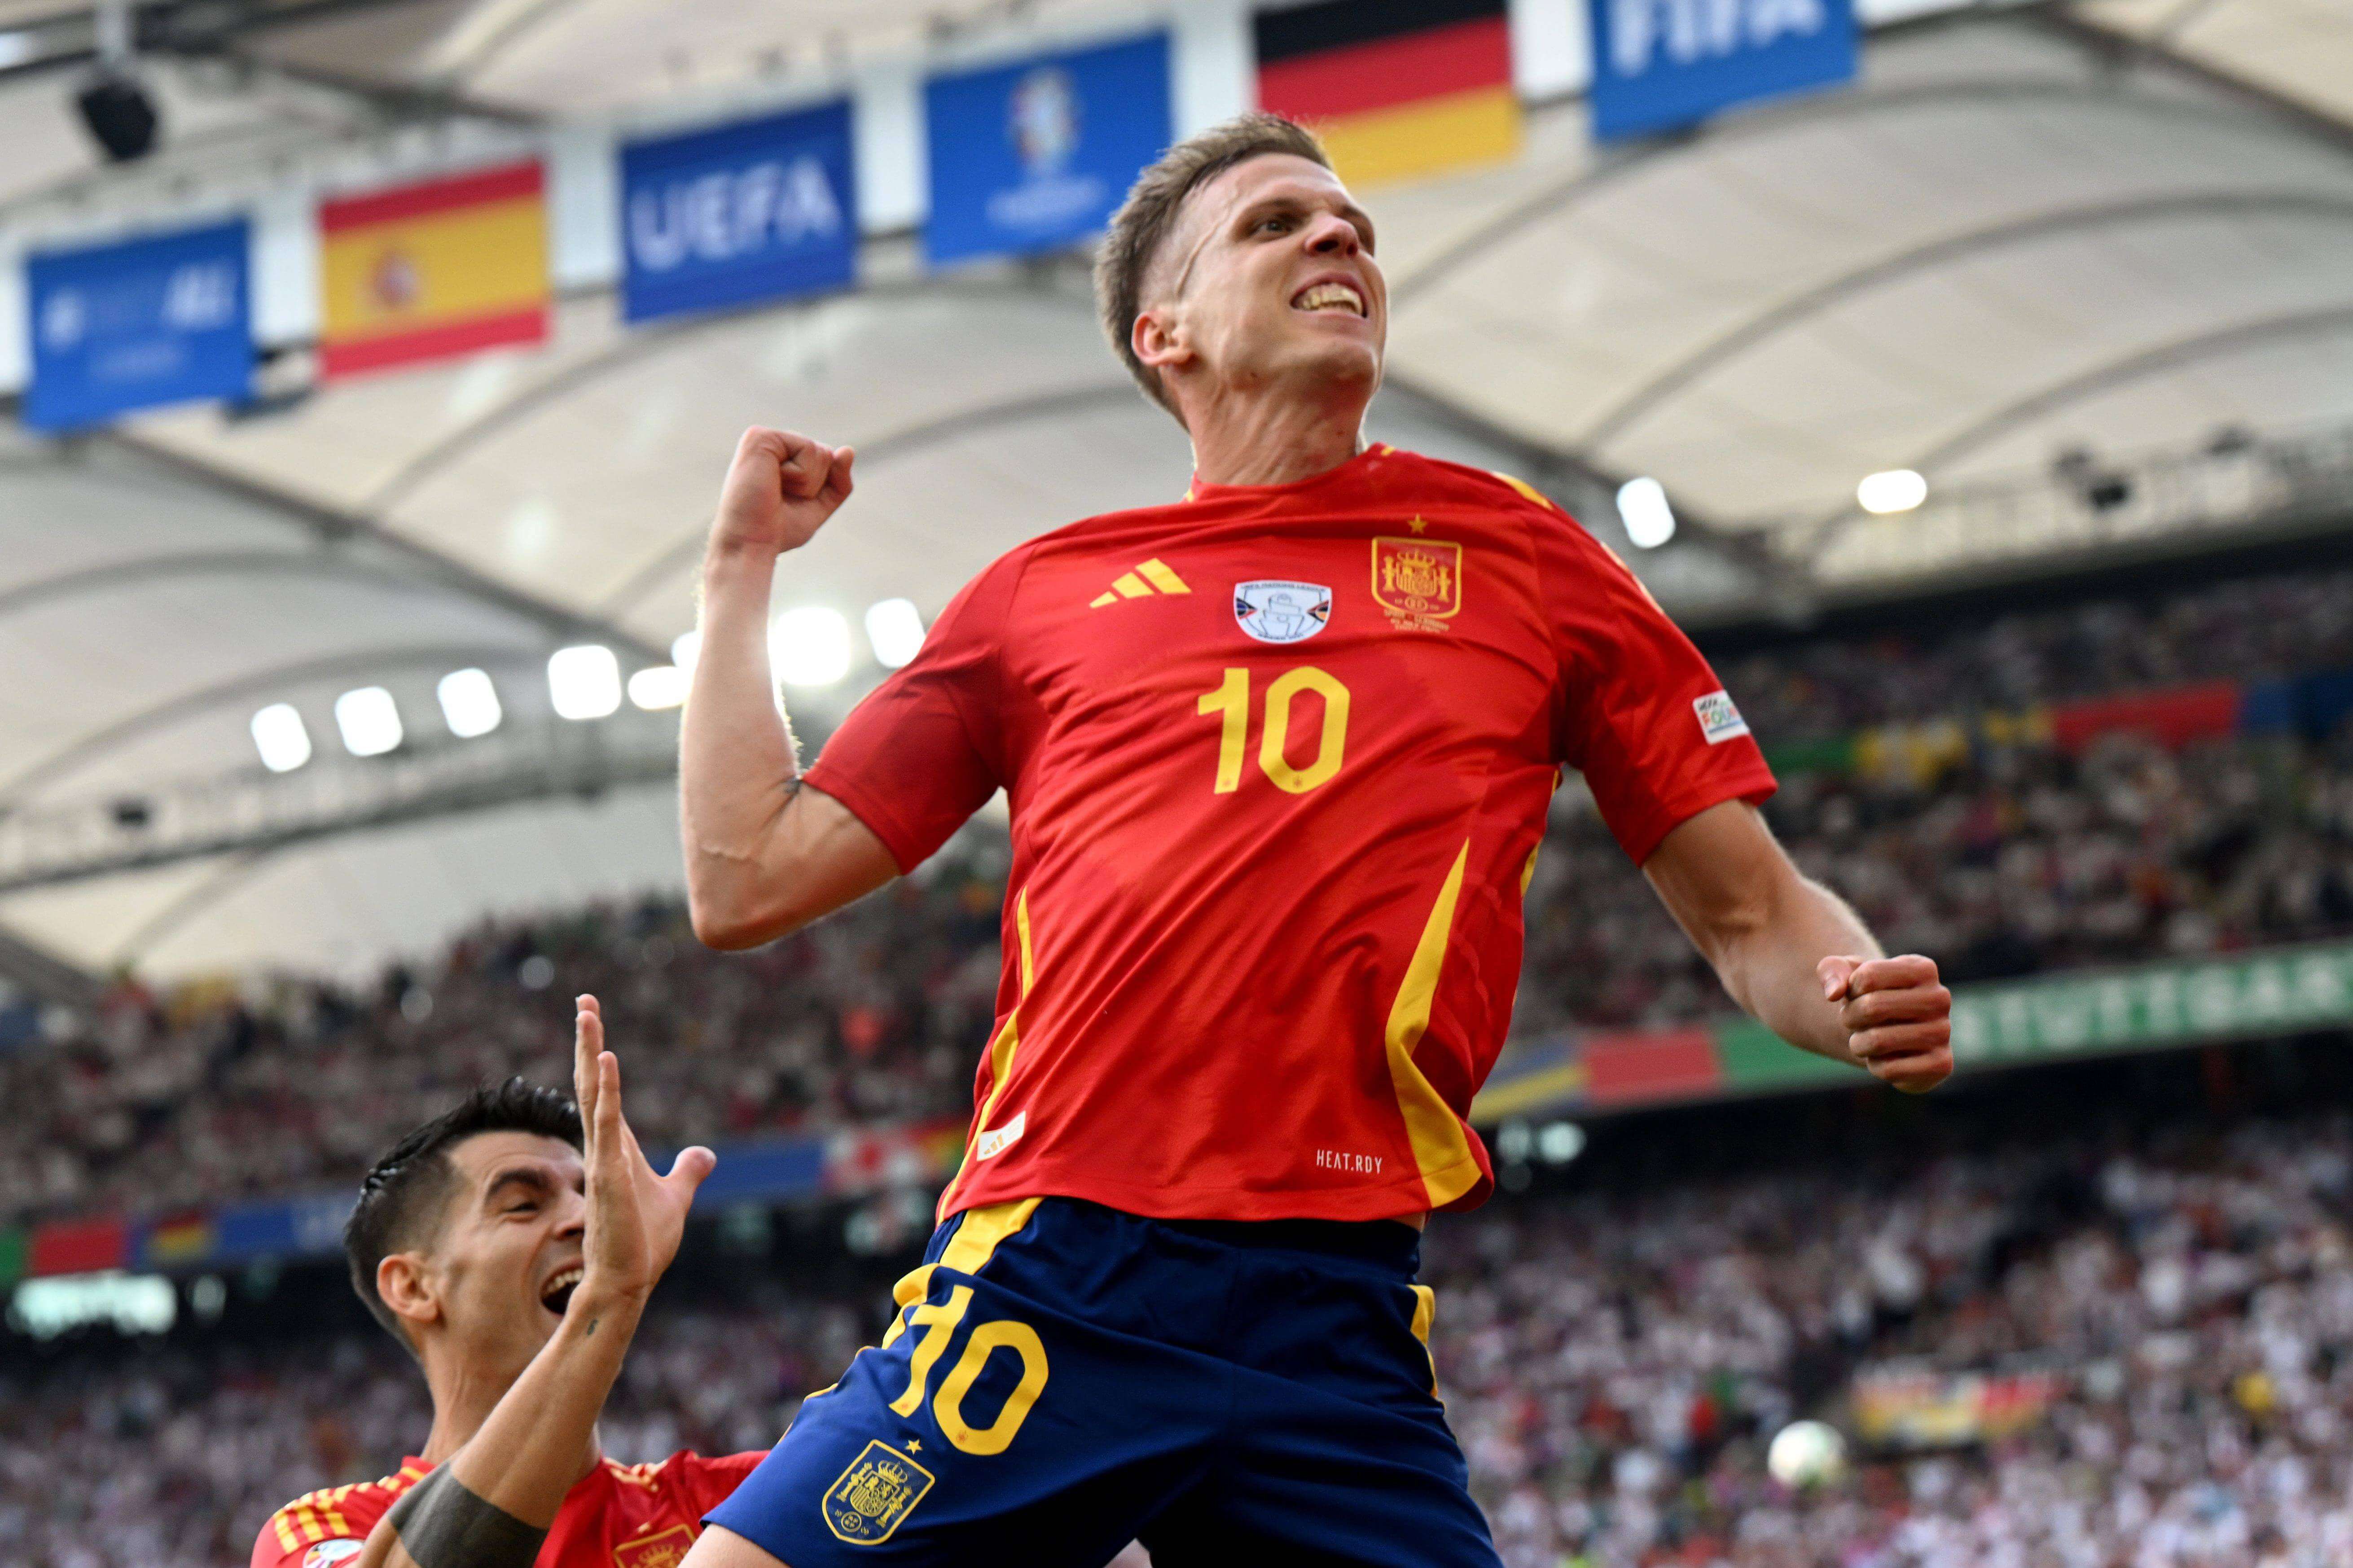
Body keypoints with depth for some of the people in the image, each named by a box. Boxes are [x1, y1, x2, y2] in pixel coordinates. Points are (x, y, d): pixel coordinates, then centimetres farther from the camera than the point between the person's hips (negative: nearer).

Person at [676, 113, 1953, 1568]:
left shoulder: (1521, 555, 16)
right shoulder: (1042, 593, 16)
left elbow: (1751, 915, 16)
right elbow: (747, 881, 15)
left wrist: (1860, 999, -6)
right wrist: (746, 570, 19)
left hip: (1335, 1324, 0)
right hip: (1042, 1293, 0)